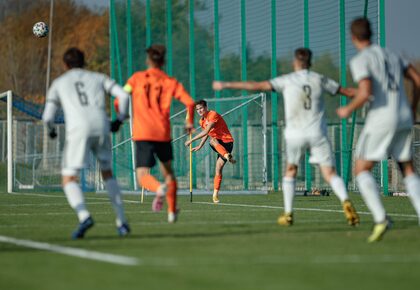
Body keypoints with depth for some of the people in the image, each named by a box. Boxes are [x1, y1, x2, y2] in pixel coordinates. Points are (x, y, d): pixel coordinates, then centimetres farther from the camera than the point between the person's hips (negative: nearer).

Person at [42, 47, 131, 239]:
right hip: (101, 128, 3)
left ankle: (84, 216, -24)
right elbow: (124, 95, 9)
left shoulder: (59, 83, 20)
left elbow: (47, 117, 12)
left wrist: (51, 131, 34)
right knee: (107, 173, 23)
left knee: (69, 180, 3)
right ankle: (121, 221, 14)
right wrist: (119, 120, 23)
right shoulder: (98, 78, 24)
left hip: (78, 130, -3)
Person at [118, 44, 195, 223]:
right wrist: (189, 122, 15)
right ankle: (172, 212, 22)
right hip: (163, 134, 2)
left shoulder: (137, 78, 5)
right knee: (168, 171, 23)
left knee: (142, 176, -5)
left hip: (142, 134, -2)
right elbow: (190, 102, -3)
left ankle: (160, 188, -37)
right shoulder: (170, 82, 7)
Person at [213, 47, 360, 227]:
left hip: (295, 134, 0)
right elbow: (347, 91, 15)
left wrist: (226, 85, 1)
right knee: (330, 173, -4)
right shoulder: (320, 80, 7)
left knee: (290, 171, 21)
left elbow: (256, 86, -3)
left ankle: (288, 214, 18)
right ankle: (345, 201, -31)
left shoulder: (287, 81, 2)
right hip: (317, 133, 0)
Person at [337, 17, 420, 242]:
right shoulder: (391, 56, 18)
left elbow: (365, 94, -21)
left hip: (381, 120, -6)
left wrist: (348, 110, -2)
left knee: (361, 171, 4)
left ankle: (380, 219, -16)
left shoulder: (359, 61, -6)